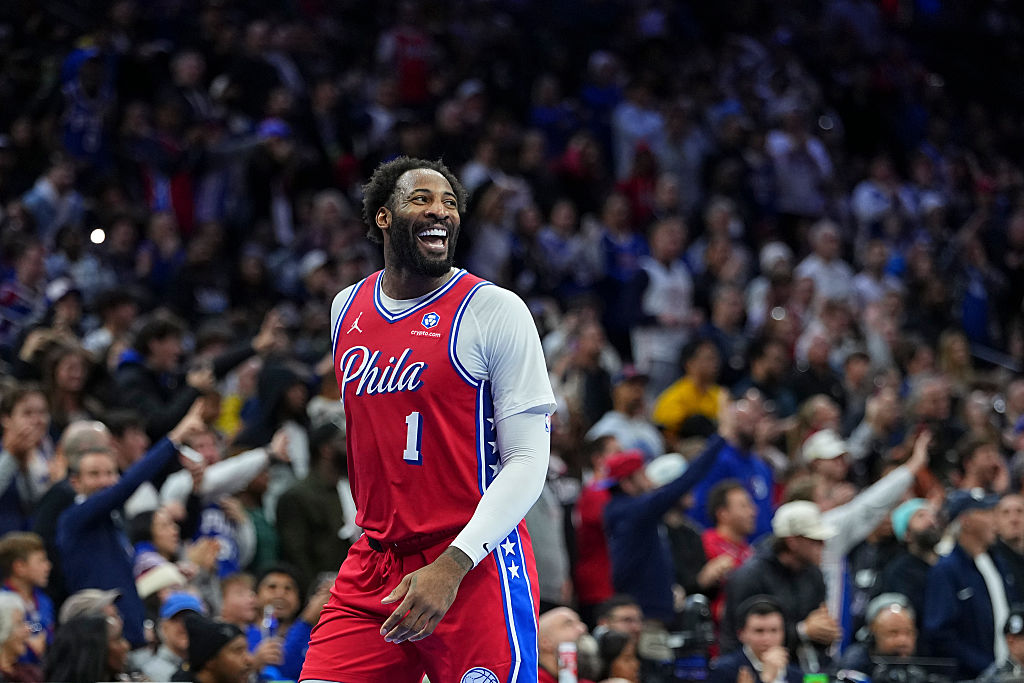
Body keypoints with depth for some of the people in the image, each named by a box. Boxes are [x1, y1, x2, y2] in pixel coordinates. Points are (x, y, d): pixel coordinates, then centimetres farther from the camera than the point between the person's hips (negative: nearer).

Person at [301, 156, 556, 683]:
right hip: (372, 573, 5)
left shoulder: (495, 311, -7)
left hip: (476, 571, -5)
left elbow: (528, 461, -12)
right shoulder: (347, 309, 12)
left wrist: (452, 566, -21)